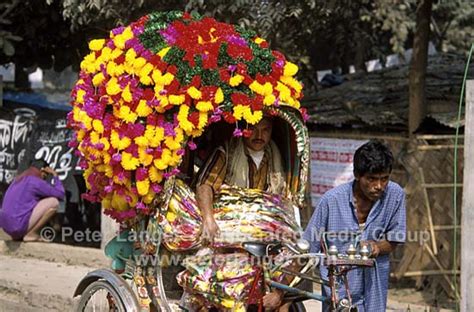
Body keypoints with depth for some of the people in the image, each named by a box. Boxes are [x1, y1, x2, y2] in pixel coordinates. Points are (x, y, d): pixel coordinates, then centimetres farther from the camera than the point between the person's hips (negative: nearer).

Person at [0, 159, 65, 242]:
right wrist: (55, 175, 9)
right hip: (20, 225, -9)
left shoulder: (18, 180, 20)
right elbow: (60, 194, -2)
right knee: (54, 202, -6)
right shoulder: (35, 182, -8)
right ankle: (31, 234, -4)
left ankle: (18, 236, 14)